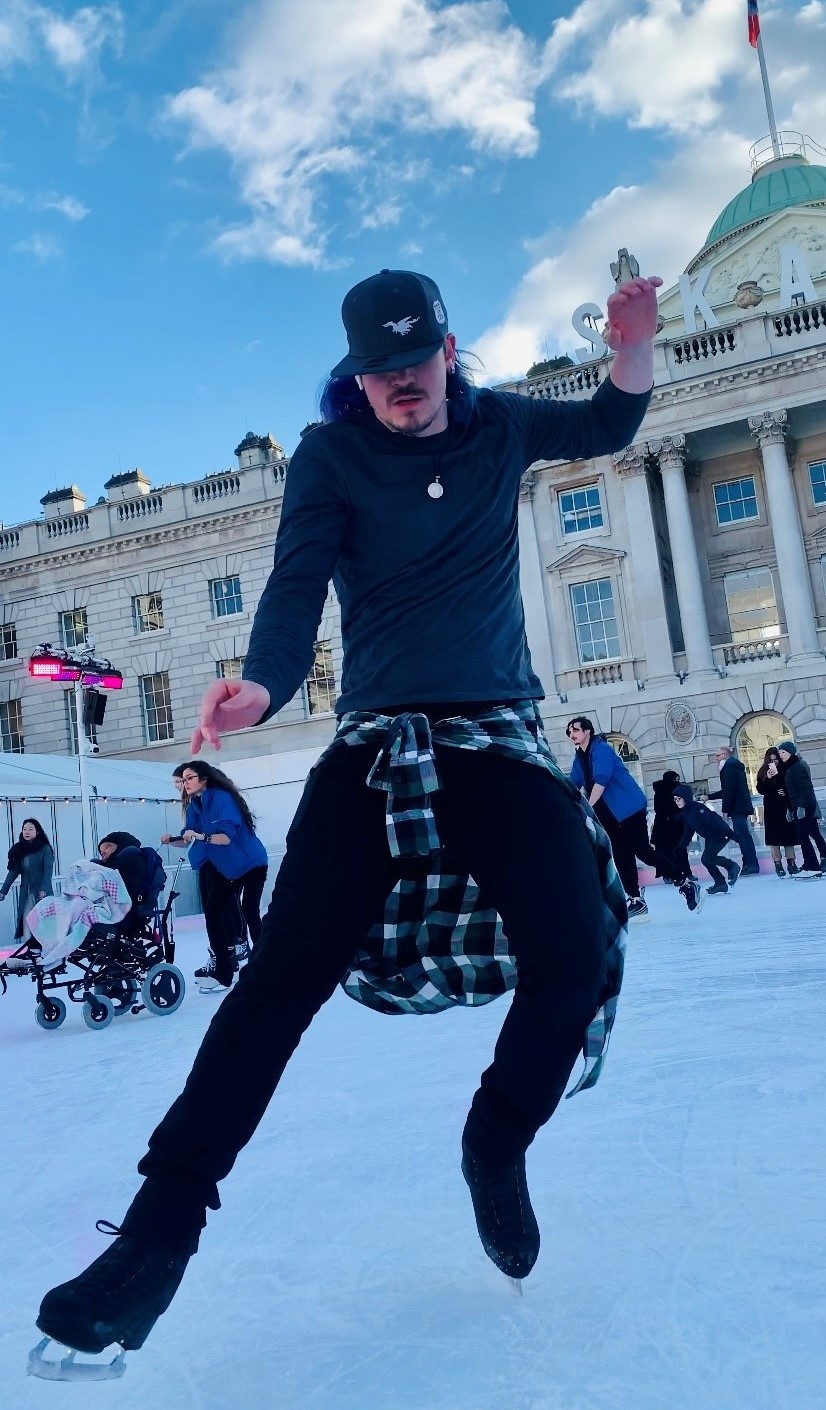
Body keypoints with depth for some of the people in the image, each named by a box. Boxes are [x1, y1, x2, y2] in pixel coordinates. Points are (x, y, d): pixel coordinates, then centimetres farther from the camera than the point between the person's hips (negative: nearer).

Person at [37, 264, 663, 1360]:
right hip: (377, 743, -2)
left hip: (504, 740, 3)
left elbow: (608, 428, 28)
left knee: (573, 960, -14)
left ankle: (497, 1145, 16)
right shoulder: (330, 456, 1)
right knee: (284, 978, -13)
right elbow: (297, 584, -11)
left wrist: (634, 352, 6)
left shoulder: (499, 427, 12)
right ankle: (164, 1224, -1)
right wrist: (263, 686, -33)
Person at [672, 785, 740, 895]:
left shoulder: (698, 808, -21)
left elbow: (715, 820, -27)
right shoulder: (686, 814, 6)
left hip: (720, 833, -9)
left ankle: (732, 867, 2)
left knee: (707, 858, -19)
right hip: (709, 838, 9)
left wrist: (729, 834, -33)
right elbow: (687, 834, 13)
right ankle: (721, 884, 13)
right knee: (706, 859, 1)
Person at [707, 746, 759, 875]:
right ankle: (749, 864, 12)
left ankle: (752, 864, -12)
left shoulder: (729, 765, -9)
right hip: (741, 807, 10)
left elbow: (729, 789, -17)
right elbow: (727, 790, 28)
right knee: (742, 835, 10)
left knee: (743, 835, -11)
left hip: (737, 807, -10)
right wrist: (709, 797, 31)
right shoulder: (735, 764, 23)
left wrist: (725, 809, -17)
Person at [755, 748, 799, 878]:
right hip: (771, 809, 1)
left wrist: (785, 792, -19)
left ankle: (791, 862, 10)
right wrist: (767, 779, -14)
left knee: (788, 834, 3)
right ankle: (778, 864, 4)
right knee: (774, 837, 0)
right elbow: (760, 790, -2)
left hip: (785, 807, -1)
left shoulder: (785, 769, -2)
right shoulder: (763, 772, 2)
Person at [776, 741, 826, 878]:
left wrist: (801, 806, -24)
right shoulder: (789, 768, 15)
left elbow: (805, 788, -20)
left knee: (803, 836, -9)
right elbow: (789, 791, 18)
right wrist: (790, 808, 16)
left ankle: (812, 867, -7)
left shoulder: (798, 766, -13)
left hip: (804, 807, -10)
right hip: (798, 807, 10)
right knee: (814, 834, 13)